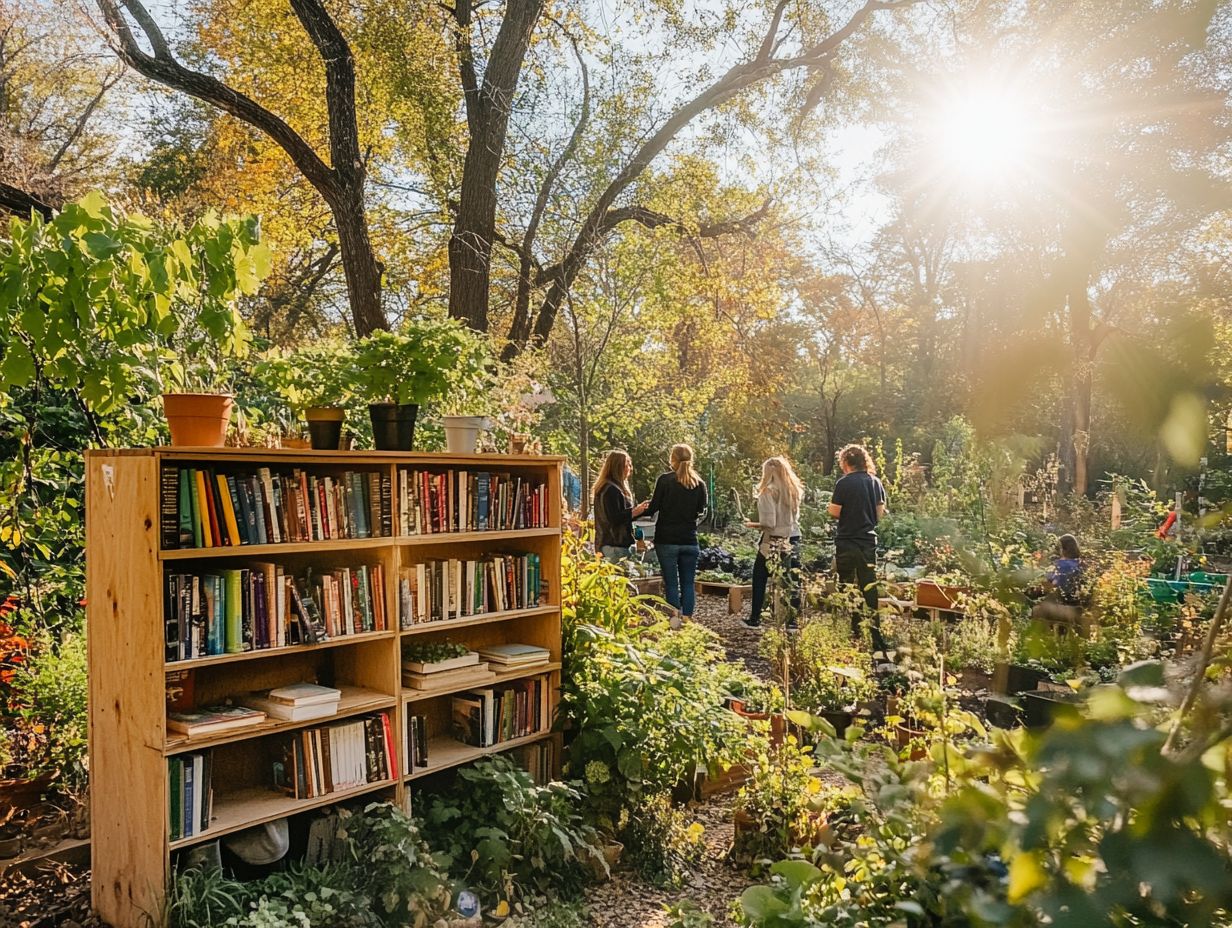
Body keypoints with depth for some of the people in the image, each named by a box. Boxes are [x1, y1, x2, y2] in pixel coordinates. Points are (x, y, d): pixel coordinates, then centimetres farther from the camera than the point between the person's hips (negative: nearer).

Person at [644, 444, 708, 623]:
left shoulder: (665, 480, -8)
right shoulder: (699, 483, 2)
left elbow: (653, 508, -8)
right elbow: (702, 510, 10)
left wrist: (644, 510, 12)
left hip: (667, 539, -3)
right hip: (690, 539, 3)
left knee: (671, 583, 2)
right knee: (688, 583, 9)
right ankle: (687, 620, 9)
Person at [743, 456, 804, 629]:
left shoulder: (768, 491, -13)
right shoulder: (794, 490, 6)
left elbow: (769, 523, -17)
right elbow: (795, 516, 14)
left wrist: (753, 525, -2)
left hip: (773, 540, -5)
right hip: (793, 539, 5)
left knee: (760, 579, 9)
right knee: (793, 580, 7)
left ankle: (755, 619, 14)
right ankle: (793, 620, 8)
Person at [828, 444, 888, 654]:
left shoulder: (844, 483, -11)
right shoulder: (875, 482, 5)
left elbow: (835, 512, -10)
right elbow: (880, 513, 9)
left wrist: (830, 505, 11)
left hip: (847, 543, -4)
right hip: (869, 541, 4)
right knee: (869, 589, 4)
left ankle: (853, 633, 16)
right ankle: (876, 637, -1)